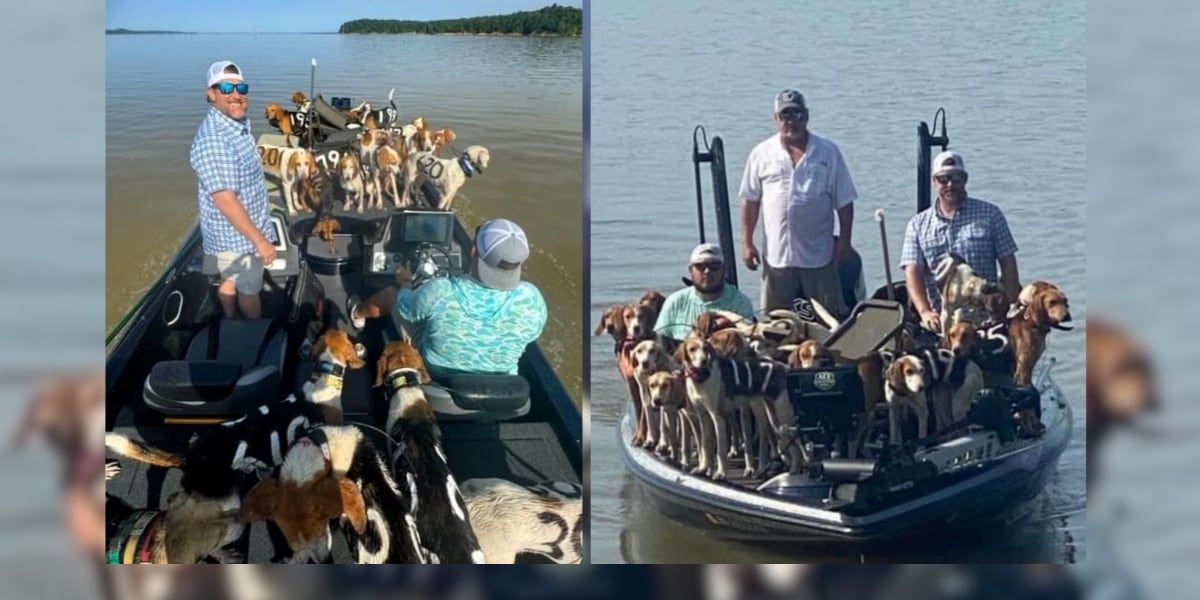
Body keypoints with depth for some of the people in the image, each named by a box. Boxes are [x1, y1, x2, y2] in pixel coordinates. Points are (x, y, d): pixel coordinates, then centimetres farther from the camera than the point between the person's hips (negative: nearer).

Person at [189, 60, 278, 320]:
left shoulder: (238, 124, -1)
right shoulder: (213, 140, -32)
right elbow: (226, 201, -33)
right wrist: (260, 240, -29)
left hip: (234, 230, 9)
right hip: (237, 233, -9)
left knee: (230, 279, 25)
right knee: (249, 290, 12)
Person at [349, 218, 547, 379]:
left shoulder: (440, 293, -34)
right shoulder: (531, 300, -29)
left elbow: (403, 307, -10)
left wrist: (405, 283, 13)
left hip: (432, 378, -2)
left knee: (391, 294, 18)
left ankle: (358, 313, 49)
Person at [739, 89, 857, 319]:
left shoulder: (828, 152, 2)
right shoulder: (762, 154, 4)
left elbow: (844, 201, 3)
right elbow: (750, 201, 7)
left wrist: (844, 241, -2)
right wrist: (747, 243, 3)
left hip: (819, 255, -1)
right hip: (777, 256, 1)